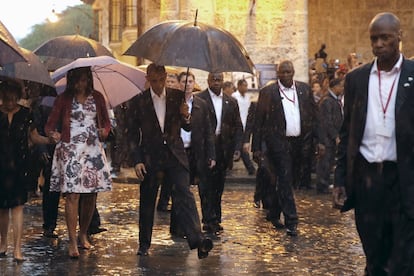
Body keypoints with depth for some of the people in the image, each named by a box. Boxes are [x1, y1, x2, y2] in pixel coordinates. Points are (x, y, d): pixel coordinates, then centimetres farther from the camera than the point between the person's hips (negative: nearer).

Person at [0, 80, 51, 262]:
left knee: (17, 206, -7)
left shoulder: (25, 114, 5)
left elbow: (35, 137, 7)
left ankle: (17, 249, -8)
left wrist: (51, 139, -9)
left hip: (19, 167, -1)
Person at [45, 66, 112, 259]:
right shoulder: (63, 99, 3)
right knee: (72, 194, -10)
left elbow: (106, 122, 16)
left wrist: (104, 131, -6)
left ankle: (83, 234, 23)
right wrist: (52, 133, -22)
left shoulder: (97, 98, 11)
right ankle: (72, 241, -6)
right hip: (70, 150, -3)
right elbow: (50, 124, 0)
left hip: (93, 150, 3)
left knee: (91, 195, 5)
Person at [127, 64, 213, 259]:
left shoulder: (177, 97, 5)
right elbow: (132, 135, 3)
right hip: (150, 158, 0)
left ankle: (197, 240, -22)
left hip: (175, 155, 0)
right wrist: (137, 161, -6)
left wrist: (186, 117, -12)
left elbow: (188, 128, 10)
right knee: (147, 202, 8)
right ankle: (144, 244, 21)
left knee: (184, 195, -13)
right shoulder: (138, 102, 0)